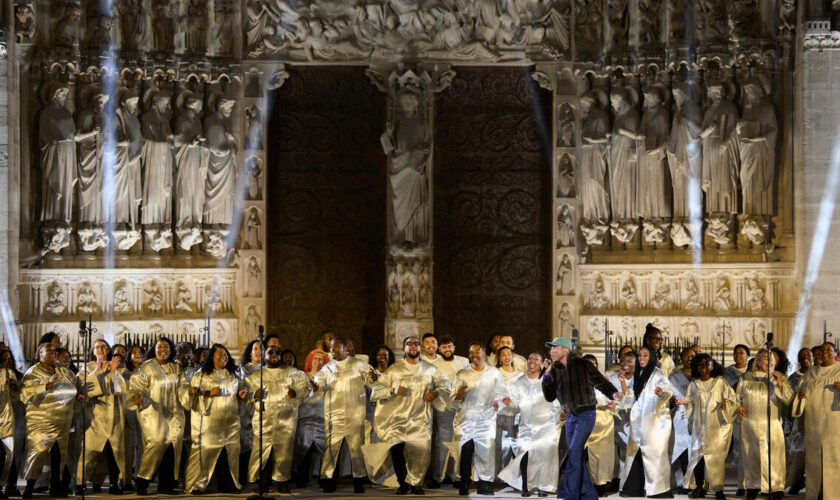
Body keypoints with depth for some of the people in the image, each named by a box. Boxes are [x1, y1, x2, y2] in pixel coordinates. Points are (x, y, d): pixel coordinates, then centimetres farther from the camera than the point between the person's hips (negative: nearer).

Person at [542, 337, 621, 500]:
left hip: (586, 415, -6)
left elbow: (600, 382, -4)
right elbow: (550, 397, 7)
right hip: (570, 417, 7)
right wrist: (546, 376, -4)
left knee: (574, 453, -16)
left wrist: (613, 393, -22)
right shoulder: (555, 371, 8)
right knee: (576, 456, 8)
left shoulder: (582, 365, -7)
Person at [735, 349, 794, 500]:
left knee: (774, 454, -10)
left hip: (772, 424, -1)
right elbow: (737, 396, 18)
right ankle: (752, 487, 14)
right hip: (750, 424, 1)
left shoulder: (780, 378, 8)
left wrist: (780, 383, -14)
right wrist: (738, 407, -1)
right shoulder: (747, 377, 10)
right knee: (751, 456, 3)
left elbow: (789, 399, -2)